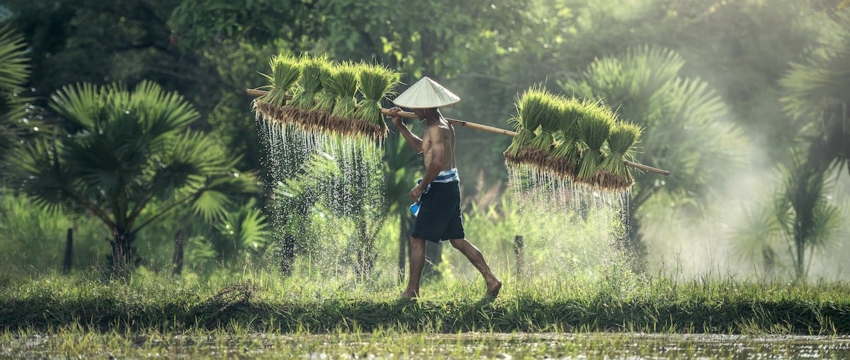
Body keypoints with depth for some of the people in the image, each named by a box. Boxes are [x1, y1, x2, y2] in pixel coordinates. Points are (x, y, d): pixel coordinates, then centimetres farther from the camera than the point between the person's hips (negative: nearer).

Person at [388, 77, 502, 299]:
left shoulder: (437, 129, -17)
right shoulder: (442, 126, 15)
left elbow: (437, 162, -28)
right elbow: (420, 147, 31)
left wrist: (421, 187, -18)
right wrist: (399, 126, 24)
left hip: (440, 188, -10)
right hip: (450, 186, 10)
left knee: (418, 239, -2)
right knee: (457, 240, 13)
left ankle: (412, 291, 1)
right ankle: (491, 280, 9)